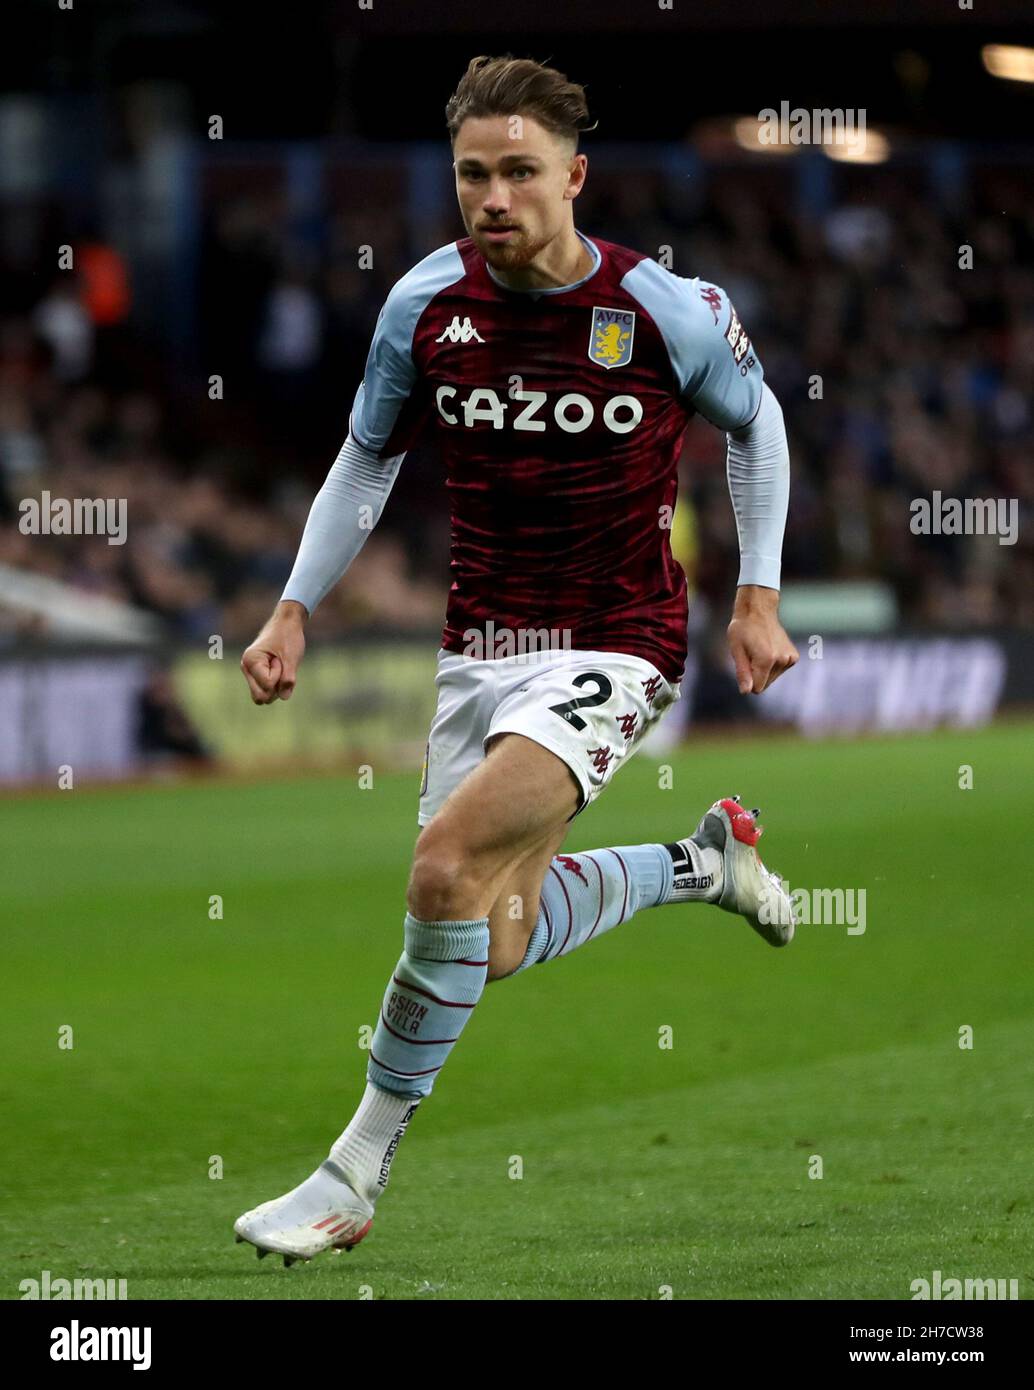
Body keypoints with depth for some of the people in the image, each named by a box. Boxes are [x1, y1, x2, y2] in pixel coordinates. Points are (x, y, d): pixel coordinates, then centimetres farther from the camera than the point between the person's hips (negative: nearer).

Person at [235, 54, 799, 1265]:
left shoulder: (666, 311, -13)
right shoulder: (425, 305, -5)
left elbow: (755, 423, 8)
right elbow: (367, 461, 12)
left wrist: (759, 596, 5)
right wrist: (295, 610, 7)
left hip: (616, 643, -5)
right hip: (482, 648, 5)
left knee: (450, 863, -25)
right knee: (500, 944, 9)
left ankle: (357, 1174, -13)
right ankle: (703, 861, 38)